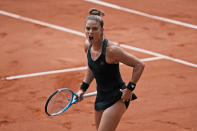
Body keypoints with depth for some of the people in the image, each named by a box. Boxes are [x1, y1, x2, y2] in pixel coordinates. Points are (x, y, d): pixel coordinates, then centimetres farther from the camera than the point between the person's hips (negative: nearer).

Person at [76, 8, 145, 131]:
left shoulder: (111, 49, -24)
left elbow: (139, 65, -19)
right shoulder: (88, 45, -2)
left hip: (117, 99, -8)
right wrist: (83, 88, 14)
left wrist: (129, 89, -19)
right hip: (101, 97, 8)